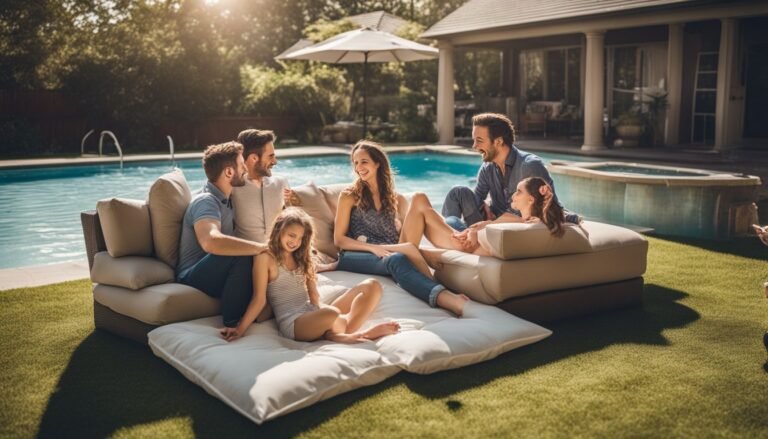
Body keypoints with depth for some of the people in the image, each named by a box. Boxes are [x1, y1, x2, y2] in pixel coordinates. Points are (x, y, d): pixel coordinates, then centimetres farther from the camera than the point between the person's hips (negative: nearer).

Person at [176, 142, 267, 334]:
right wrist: (261, 247, -37)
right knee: (242, 255, -34)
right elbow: (211, 242, -40)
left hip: (218, 275, 9)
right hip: (193, 277, -9)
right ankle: (232, 324, -24)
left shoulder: (225, 199, 12)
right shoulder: (205, 201, -18)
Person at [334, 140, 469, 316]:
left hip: (391, 254, 3)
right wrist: (373, 247, -13)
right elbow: (339, 239, 2)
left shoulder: (396, 199, 20)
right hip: (355, 256, -3)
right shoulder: (349, 196, 10)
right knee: (396, 260, -38)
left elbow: (405, 238, 15)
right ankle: (448, 298, -61)